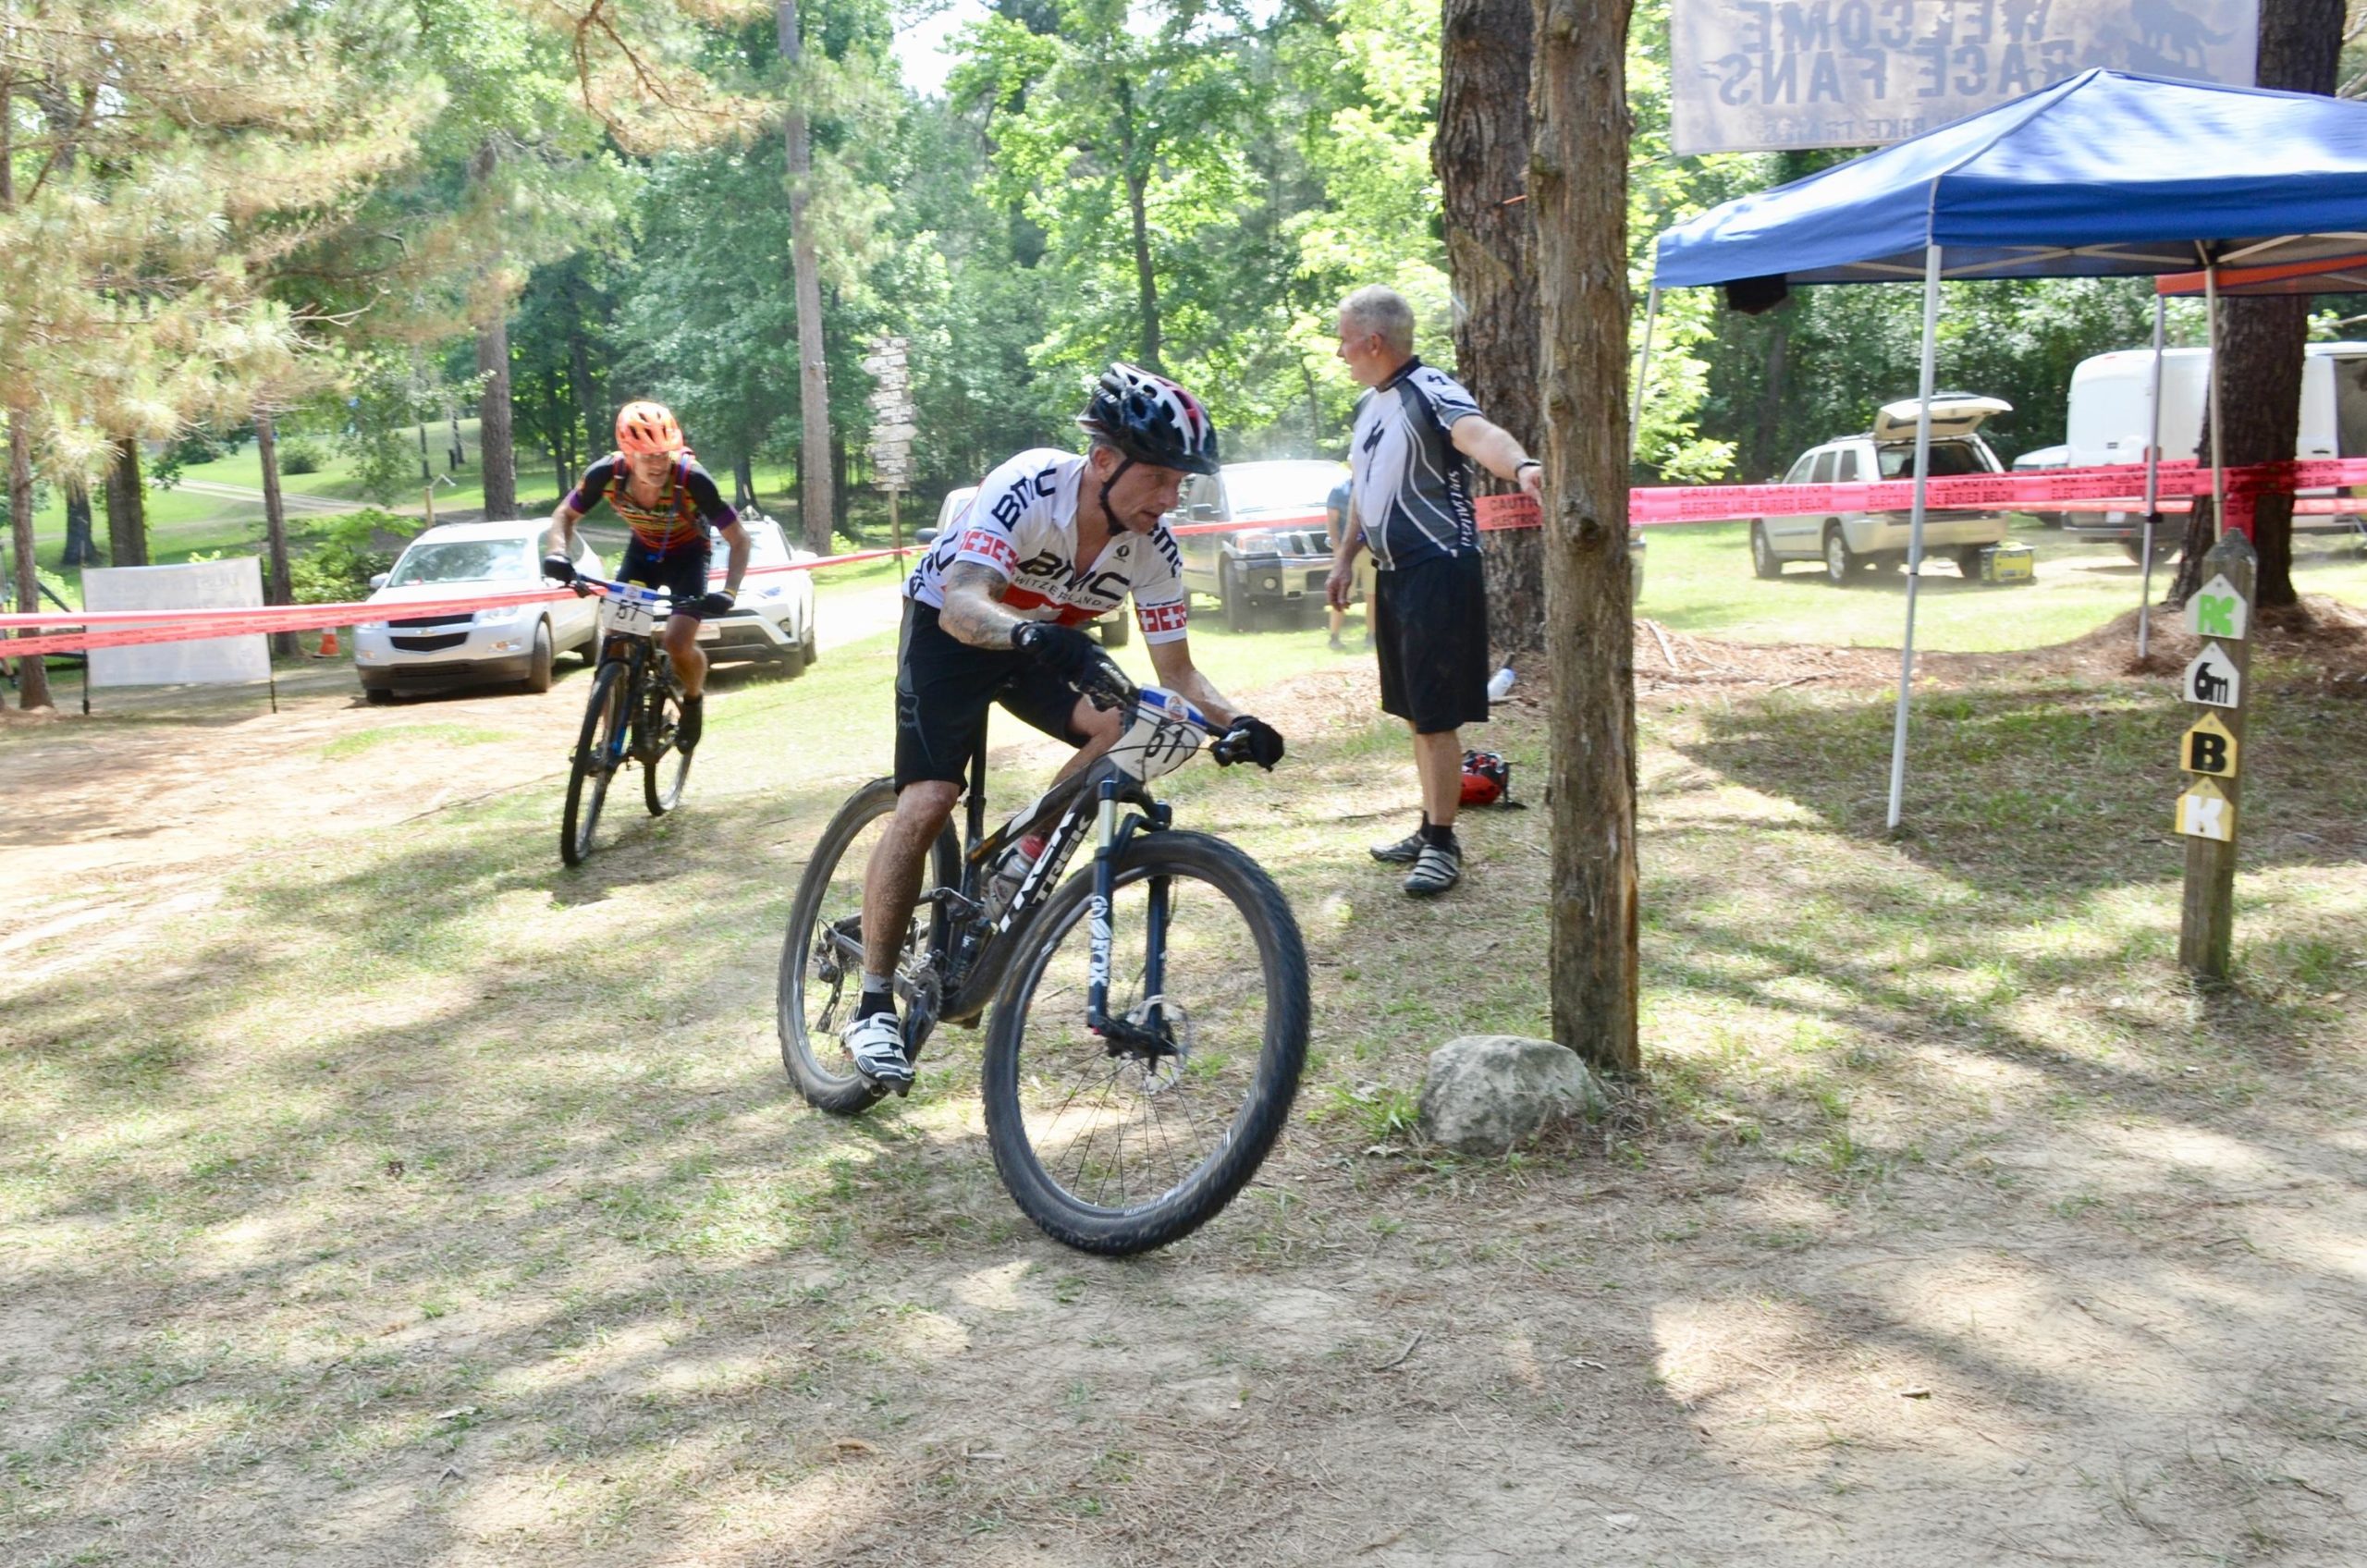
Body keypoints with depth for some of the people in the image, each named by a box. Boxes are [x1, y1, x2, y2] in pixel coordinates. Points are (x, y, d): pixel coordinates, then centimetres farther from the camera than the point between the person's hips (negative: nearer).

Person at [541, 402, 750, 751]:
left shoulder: (692, 479, -35)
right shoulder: (607, 473, -27)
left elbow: (739, 540, -26)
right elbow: (565, 515, -8)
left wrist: (728, 592, -41)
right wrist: (560, 553, -29)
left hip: (688, 556, -3)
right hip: (642, 552, 3)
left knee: (677, 643, -21)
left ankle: (693, 699, 13)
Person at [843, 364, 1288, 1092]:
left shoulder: (1152, 546, -19)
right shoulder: (1026, 489, -33)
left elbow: (1176, 669, -13)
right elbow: (962, 604, -45)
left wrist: (1235, 719, -32)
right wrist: (1028, 633, -65)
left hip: (1049, 641, 5)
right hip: (948, 627, -4)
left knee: (1125, 729, -23)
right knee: (927, 801, -19)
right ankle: (872, 1006, -10)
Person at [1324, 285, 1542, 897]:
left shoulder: (1429, 391, -15)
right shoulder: (1368, 404, 13)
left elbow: (1477, 433, -36)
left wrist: (1521, 466, -56)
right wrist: (1345, 558, 24)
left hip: (1439, 570, -9)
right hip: (1394, 572, 9)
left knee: (1436, 715, -6)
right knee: (1414, 711, 16)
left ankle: (1444, 844, 2)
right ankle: (1430, 828, 26)